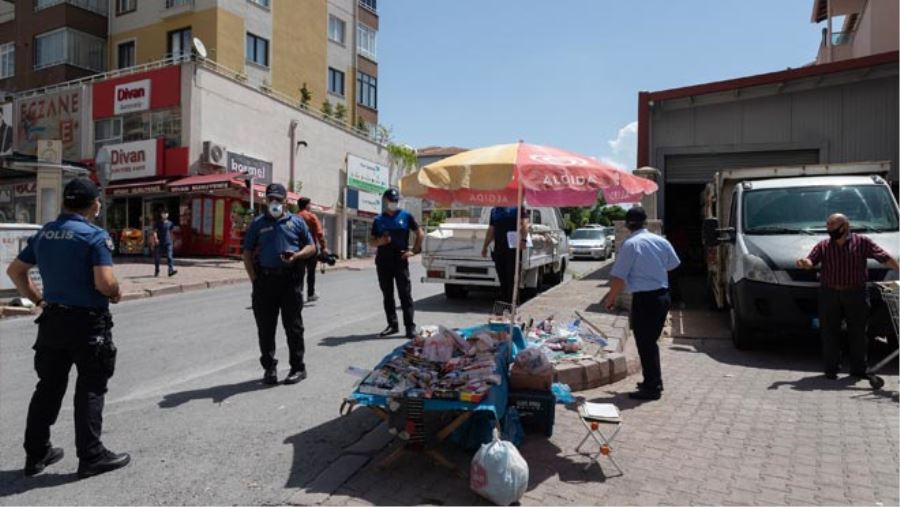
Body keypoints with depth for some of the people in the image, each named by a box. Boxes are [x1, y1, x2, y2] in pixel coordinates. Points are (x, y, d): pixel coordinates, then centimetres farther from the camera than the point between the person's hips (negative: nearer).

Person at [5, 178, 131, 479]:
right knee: (90, 389, 3)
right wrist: (116, 295, -4)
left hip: (53, 319, 7)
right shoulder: (95, 236, -15)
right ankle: (91, 456, 11)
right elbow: (105, 282, -24)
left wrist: (37, 299, 19)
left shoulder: (44, 233, 7)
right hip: (88, 322, -6)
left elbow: (15, 270, 15)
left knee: (48, 386, 16)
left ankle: (36, 454, 26)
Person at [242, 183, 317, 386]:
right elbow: (247, 253, 9)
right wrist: (254, 278, -2)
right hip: (265, 279, 1)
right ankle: (269, 367, 19)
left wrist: (296, 255, -10)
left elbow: (311, 247, 11)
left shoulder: (296, 222, 10)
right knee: (265, 327, 6)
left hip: (290, 279, -1)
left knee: (293, 325, 3)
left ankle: (298, 367, 12)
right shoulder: (257, 223, 11)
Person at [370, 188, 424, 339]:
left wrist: (413, 250, -1)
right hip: (382, 262, 3)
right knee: (387, 295, 9)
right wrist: (379, 242, -9)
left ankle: (410, 326, -3)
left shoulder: (406, 216, 4)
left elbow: (420, 234, 8)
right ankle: (392, 325, 19)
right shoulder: (378, 220, 10)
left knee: (405, 295, -5)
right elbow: (371, 241, 13)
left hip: (400, 261, -3)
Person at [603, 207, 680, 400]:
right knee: (651, 341, 20)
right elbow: (672, 265, 20)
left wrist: (611, 298, -2)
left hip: (645, 299, -7)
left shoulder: (630, 244, -14)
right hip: (663, 296, 7)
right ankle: (655, 382, 31)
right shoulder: (661, 241, 4)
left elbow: (619, 277, -15)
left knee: (645, 344, 3)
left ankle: (651, 388, 10)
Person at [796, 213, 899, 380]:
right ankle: (831, 369, 12)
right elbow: (811, 261, -8)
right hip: (829, 295, 1)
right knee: (830, 333, 3)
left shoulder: (862, 242, 2)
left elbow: (884, 258, -2)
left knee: (858, 332, 7)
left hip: (856, 294, 0)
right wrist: (804, 263, -31)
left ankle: (858, 369, 19)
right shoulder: (823, 245, 5)